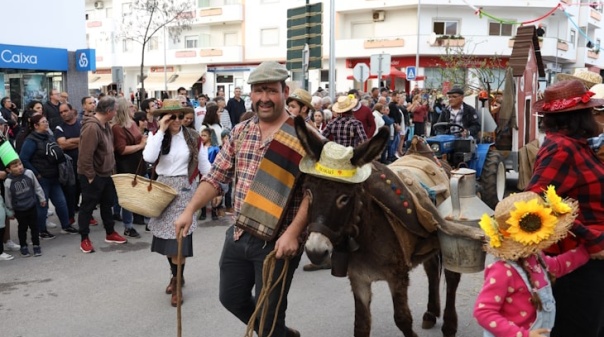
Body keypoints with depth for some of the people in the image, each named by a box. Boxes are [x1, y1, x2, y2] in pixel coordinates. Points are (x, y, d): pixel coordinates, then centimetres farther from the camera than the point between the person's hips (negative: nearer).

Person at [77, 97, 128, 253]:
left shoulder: (105, 125, 5)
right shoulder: (92, 127, -26)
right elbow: (86, 155, -27)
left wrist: (111, 167, 13)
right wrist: (90, 176, -22)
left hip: (105, 173, 9)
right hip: (92, 176, -9)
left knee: (108, 204, 19)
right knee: (88, 207, 4)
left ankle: (110, 234, 32)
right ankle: (84, 239, 15)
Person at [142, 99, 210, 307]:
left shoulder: (192, 137, -2)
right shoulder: (156, 136, -1)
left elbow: (204, 164, 4)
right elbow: (148, 157, -20)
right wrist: (161, 131, -19)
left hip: (184, 188, -2)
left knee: (179, 235, -7)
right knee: (166, 235, 10)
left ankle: (176, 284, 3)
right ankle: (176, 275, 31)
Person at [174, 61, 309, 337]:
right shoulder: (240, 132, 6)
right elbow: (216, 176, 9)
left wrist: (292, 233, -24)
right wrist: (190, 210, -1)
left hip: (277, 241, -6)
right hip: (238, 235, 7)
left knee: (268, 315, 4)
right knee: (231, 298, 19)